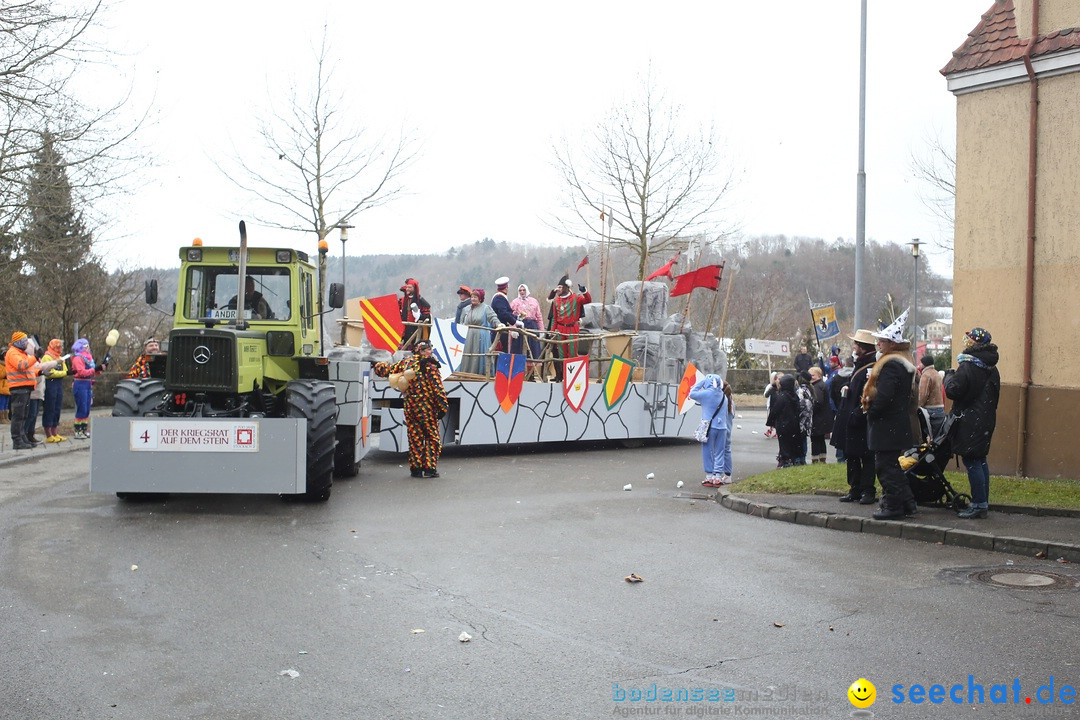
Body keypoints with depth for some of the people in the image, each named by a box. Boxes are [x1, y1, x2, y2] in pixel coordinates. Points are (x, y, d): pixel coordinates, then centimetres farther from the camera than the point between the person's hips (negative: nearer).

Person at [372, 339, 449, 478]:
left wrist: (378, 366, 35)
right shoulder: (430, 366, -10)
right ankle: (430, 468, 0)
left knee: (414, 438, 11)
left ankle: (415, 468, 12)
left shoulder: (406, 362, 5)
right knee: (432, 438, 4)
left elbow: (388, 370, 14)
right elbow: (438, 388, -14)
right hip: (427, 408, -5)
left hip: (410, 408, 5)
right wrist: (443, 407, -9)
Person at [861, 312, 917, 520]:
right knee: (893, 465, 17)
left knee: (886, 466, -4)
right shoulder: (904, 364, 14)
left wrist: (871, 411, -11)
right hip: (899, 423, 10)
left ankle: (892, 506, 0)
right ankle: (906, 503, 21)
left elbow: (884, 396, -26)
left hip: (887, 425, -10)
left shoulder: (890, 365, -18)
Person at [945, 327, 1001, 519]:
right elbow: (994, 395, 18)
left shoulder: (967, 366, -16)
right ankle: (983, 503, 19)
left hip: (970, 422, -9)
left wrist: (949, 377, -1)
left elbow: (953, 390, -19)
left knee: (972, 462, -6)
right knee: (980, 460, 14)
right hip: (986, 420, 9)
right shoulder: (991, 368, 12)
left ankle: (979, 504, -6)